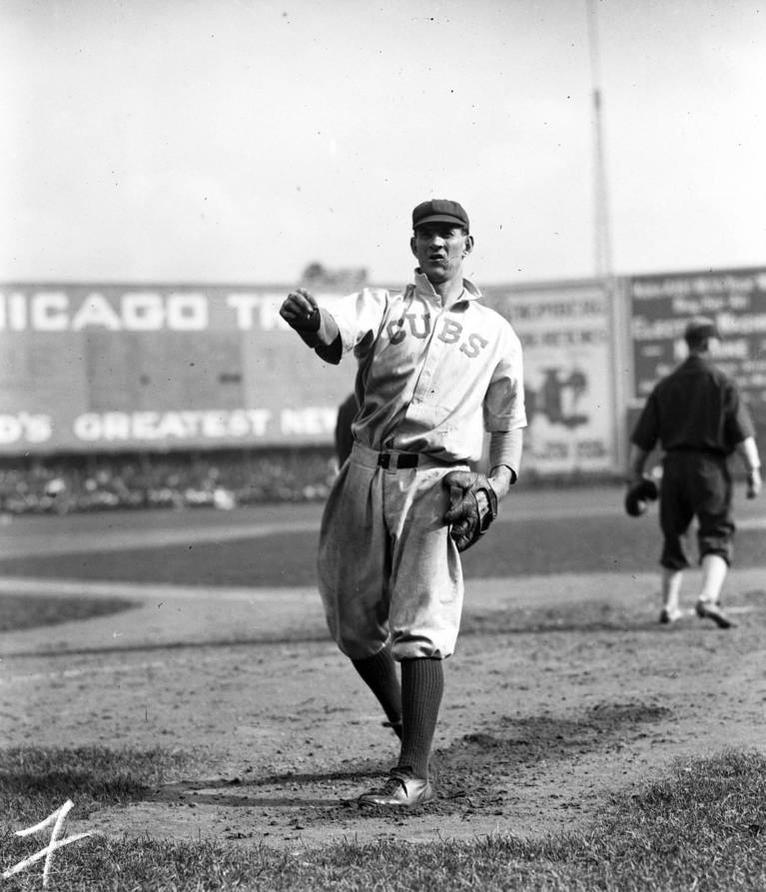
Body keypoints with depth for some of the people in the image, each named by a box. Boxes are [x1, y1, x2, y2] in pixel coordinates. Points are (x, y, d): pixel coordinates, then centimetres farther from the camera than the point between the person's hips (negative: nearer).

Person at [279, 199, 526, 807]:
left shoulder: (496, 333, 15)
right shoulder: (383, 305, 13)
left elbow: (509, 422, 15)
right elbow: (334, 335, -10)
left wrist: (498, 483, -5)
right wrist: (309, 320, -35)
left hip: (439, 482, -2)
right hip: (368, 474, 2)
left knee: (419, 629, -13)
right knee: (353, 624, 5)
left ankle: (415, 774, -13)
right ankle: (407, 727, 28)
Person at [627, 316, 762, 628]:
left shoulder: (665, 386, 10)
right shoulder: (721, 383, -2)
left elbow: (641, 441, 9)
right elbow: (742, 434, -10)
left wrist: (634, 478, 13)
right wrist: (754, 470, -8)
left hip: (674, 466, 4)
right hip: (710, 465, -4)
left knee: (673, 536, 16)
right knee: (716, 536, -4)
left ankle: (669, 607, 20)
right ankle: (709, 598, -26)